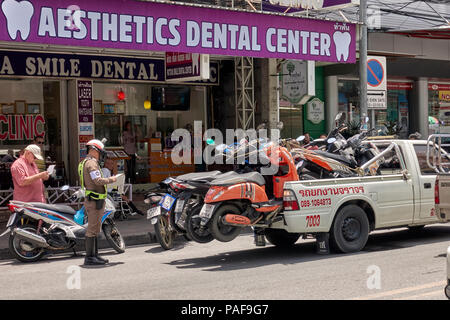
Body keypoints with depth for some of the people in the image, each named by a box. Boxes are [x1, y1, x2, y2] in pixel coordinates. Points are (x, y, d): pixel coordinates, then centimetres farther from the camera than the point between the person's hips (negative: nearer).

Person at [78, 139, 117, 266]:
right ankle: (89, 257, -9)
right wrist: (111, 179, -8)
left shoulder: (85, 162, 20)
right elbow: (98, 180, -23)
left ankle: (95, 254, 19)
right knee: (92, 228, -9)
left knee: (95, 229, 14)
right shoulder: (91, 163, -14)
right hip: (95, 200, -11)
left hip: (91, 199, 11)